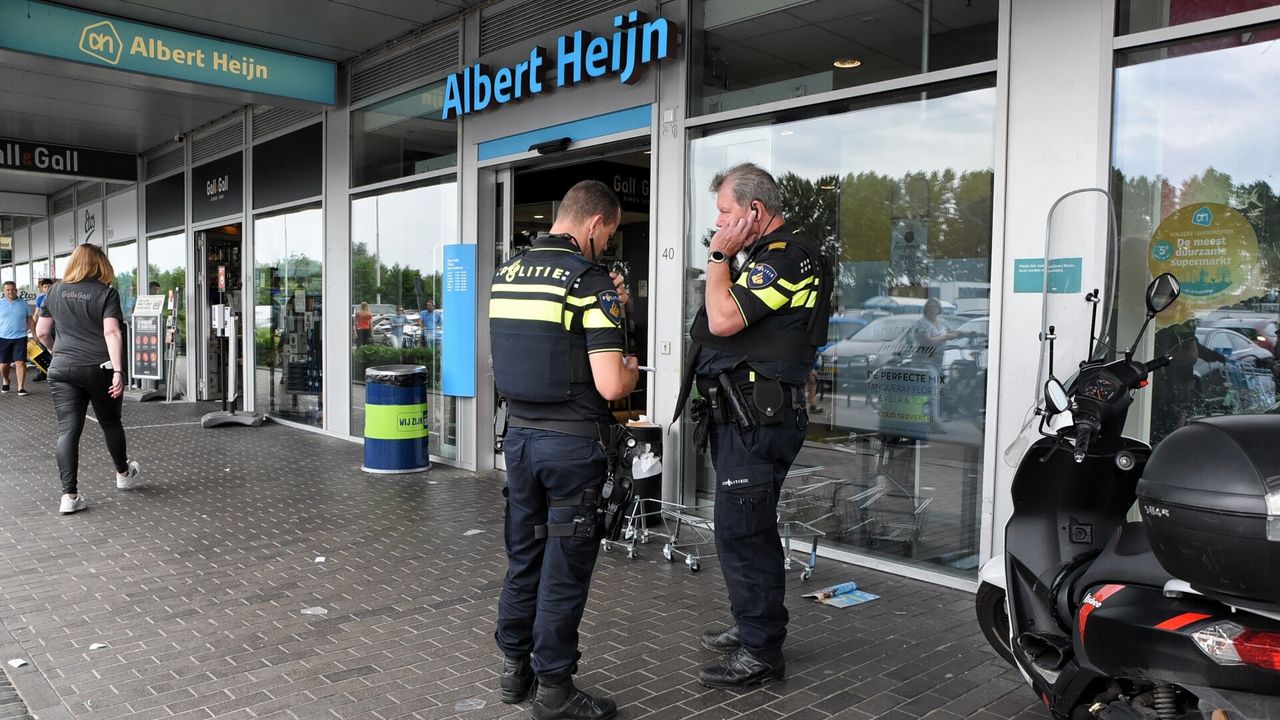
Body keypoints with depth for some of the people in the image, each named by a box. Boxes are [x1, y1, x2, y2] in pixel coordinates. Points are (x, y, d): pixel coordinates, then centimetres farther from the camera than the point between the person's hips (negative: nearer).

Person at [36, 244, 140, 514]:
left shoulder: (55, 292, 8)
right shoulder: (106, 293, -4)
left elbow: (41, 332, 13)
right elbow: (111, 332, -15)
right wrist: (118, 371, -20)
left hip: (62, 369, 3)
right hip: (99, 368, -3)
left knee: (67, 430, 1)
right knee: (110, 422, 16)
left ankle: (69, 495, -3)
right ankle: (123, 473, 35)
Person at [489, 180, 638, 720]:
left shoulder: (506, 273, 6)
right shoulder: (591, 281, -15)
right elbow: (610, 387, -21)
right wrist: (631, 370, 2)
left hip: (519, 433, 7)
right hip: (571, 442, -6)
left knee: (522, 555, 19)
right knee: (565, 565, 6)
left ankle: (515, 667, 32)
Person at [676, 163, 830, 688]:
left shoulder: (785, 257, -15)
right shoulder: (771, 256, 19)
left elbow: (723, 319, -22)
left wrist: (718, 255, -13)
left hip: (756, 421, -11)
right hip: (743, 415, 11)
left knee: (741, 532, -6)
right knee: (747, 528, 19)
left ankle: (761, 653, 6)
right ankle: (751, 627, 33)